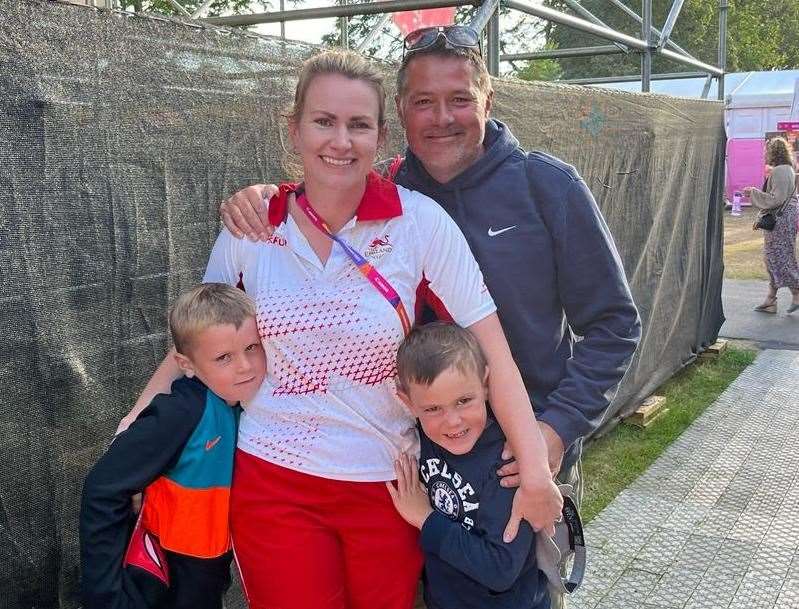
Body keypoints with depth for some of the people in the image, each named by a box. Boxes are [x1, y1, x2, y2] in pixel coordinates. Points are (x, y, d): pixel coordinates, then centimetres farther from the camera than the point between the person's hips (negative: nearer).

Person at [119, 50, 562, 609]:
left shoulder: (420, 221, -12)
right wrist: (137, 422, 0)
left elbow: (491, 348, -12)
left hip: (385, 485, 0)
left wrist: (535, 473, -14)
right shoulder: (249, 231, -5)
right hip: (270, 482, 1)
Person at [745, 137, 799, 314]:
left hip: (780, 222, -10)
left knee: (781, 260, -3)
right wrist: (760, 218, 20)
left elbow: (776, 200, -22)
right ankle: (770, 300, 15)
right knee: (772, 259, 11)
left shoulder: (780, 172, -17)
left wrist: (753, 192, -14)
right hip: (776, 221, 10)